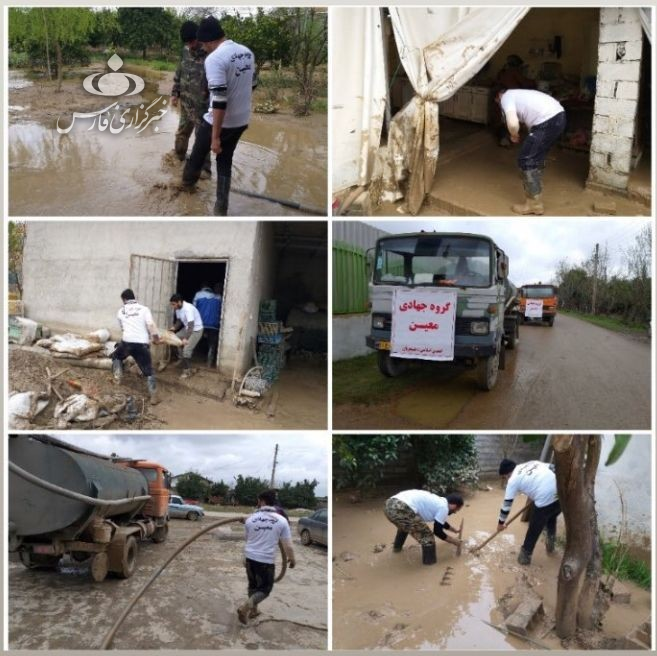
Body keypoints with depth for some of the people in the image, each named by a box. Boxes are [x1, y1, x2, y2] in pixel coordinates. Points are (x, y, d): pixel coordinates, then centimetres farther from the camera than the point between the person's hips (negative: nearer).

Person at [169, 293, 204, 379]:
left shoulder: (188, 309, -31)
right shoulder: (177, 308, -5)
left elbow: (191, 325, -36)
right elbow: (179, 321, 9)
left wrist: (186, 339, -43)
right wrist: (174, 327, -11)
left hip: (196, 330, -9)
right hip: (187, 328, 9)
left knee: (186, 350, -15)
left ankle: (187, 371, 0)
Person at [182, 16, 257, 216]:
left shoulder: (214, 59, -23)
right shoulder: (247, 52, 2)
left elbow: (219, 100, -28)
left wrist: (215, 137, -25)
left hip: (219, 122, -7)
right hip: (241, 120, 7)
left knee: (199, 152, 21)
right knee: (225, 161, 19)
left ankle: (188, 180, 48)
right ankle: (221, 208, 22)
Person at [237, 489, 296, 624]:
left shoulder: (250, 519, -2)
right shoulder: (281, 520, -10)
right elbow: (287, 545, -7)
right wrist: (292, 559, 11)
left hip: (250, 557, 4)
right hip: (266, 560, -4)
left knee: (253, 585, 22)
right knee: (265, 588, 10)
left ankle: (252, 610, 33)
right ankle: (245, 607, -9)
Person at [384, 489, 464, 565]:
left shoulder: (438, 501, 30)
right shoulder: (443, 507, 3)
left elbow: (440, 522, 48)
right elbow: (437, 531, 8)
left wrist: (454, 530, 63)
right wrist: (453, 541, 23)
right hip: (401, 509, -10)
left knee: (404, 526, 42)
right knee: (427, 536, 5)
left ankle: (397, 547, 59)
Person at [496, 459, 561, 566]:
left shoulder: (513, 480, 8)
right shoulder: (532, 463, 22)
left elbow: (507, 504, 12)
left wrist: (501, 523, 24)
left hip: (545, 500, -6)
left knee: (534, 530, 15)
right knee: (551, 517, 36)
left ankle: (525, 556, 29)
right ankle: (550, 543, 45)